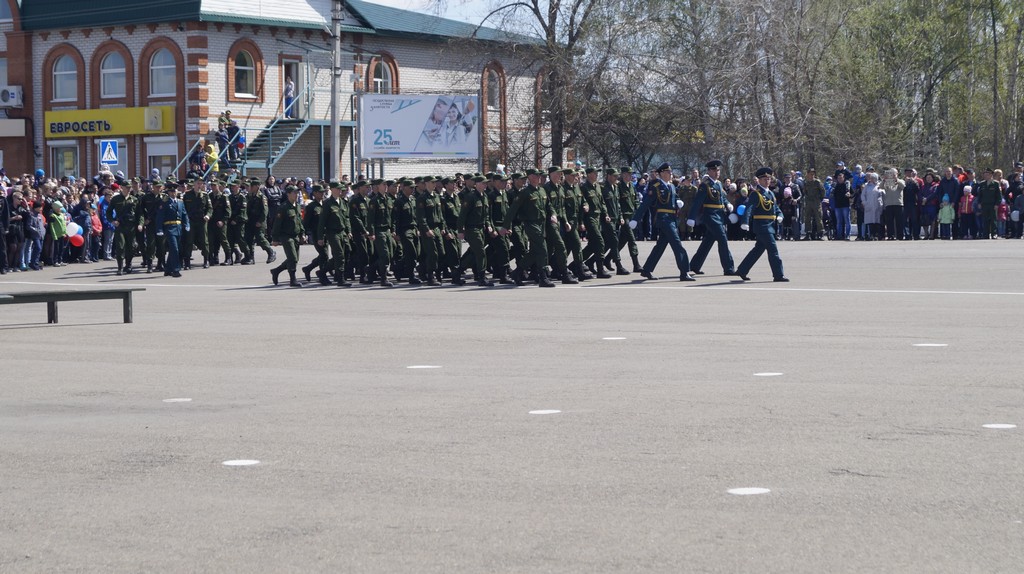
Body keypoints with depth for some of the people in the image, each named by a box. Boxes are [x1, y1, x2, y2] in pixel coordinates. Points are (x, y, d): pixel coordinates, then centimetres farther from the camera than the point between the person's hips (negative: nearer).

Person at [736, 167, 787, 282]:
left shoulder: (771, 193, 17)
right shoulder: (755, 194, -10)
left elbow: (776, 207, 24)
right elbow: (749, 208, -22)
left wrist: (779, 215, 1)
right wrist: (745, 223, -36)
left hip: (770, 226, 9)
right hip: (762, 226, -9)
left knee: (758, 249, 13)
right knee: (773, 249, -10)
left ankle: (742, 271, 22)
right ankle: (778, 275, -6)